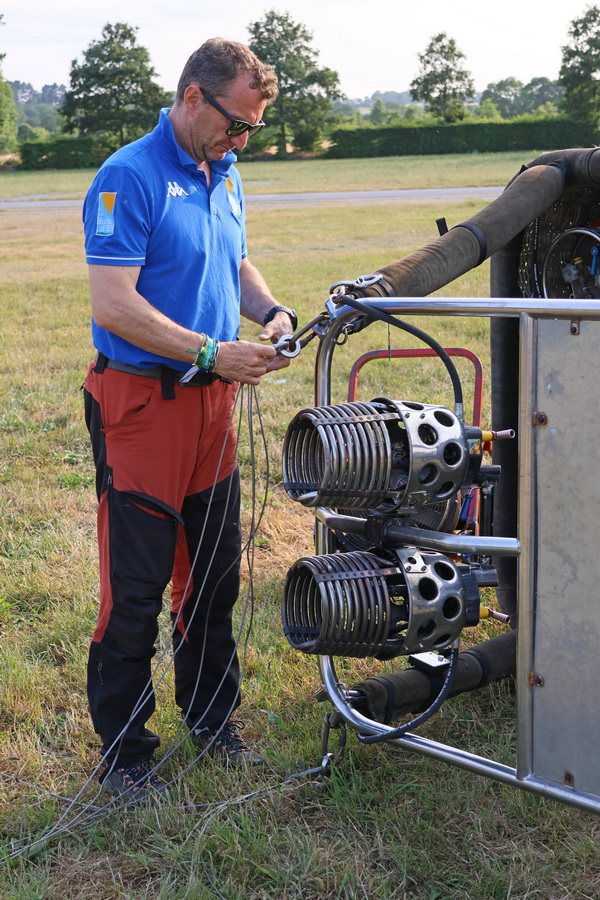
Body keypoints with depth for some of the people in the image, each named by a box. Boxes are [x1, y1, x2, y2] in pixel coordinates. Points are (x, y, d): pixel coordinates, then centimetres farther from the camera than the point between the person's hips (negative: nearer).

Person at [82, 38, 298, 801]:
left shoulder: (223, 178, 12)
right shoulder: (129, 179, -15)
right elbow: (114, 306, -21)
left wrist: (271, 312, 3)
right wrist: (213, 353, -21)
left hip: (211, 401, 8)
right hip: (141, 403, -8)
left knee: (215, 575, 17)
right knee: (135, 589, -1)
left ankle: (211, 717, 35)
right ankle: (123, 752, 15)